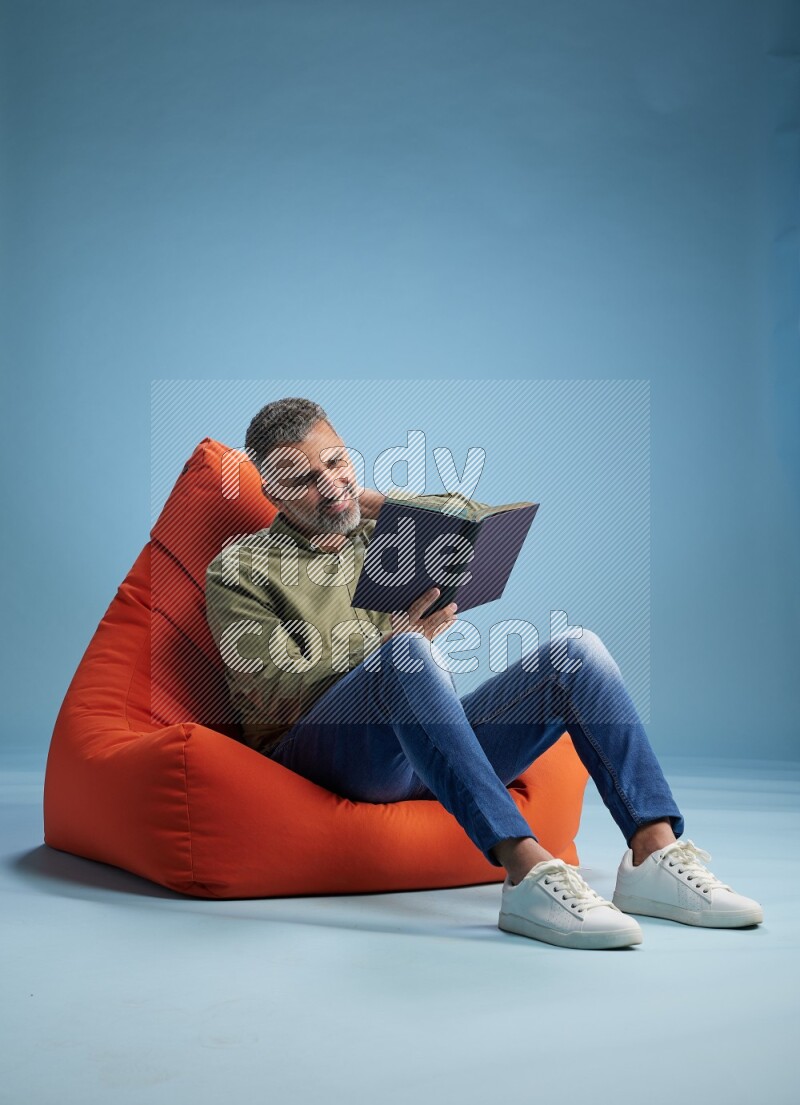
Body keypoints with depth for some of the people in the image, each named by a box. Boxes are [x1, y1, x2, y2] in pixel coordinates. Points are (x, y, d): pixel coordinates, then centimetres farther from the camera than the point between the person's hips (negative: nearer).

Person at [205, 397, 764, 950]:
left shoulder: (388, 534, 24)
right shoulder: (240, 568, 6)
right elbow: (277, 695, -6)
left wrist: (378, 502, 12)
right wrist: (391, 641, -18)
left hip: (437, 749, 5)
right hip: (325, 752, -5)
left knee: (577, 650, -13)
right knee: (404, 653, -35)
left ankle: (656, 855, -25)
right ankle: (527, 869, -45)